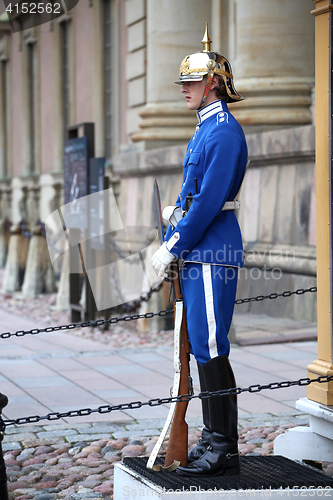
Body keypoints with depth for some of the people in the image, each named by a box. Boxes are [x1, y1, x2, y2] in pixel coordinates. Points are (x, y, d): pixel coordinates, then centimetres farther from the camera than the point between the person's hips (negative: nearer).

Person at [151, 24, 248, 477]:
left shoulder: (224, 132, -14)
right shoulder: (207, 128, 18)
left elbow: (210, 201, -19)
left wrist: (172, 247, -15)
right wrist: (178, 210, 7)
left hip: (212, 253, -10)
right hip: (200, 252, 10)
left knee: (210, 349, -9)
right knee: (203, 348, 12)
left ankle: (223, 452, -4)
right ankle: (215, 440, 19)